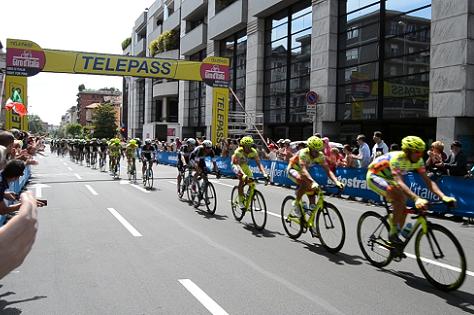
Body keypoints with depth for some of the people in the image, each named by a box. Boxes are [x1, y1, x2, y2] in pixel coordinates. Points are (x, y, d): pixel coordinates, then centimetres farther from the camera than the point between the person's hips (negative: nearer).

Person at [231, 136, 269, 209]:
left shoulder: (253, 151, -25)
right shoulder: (238, 152, -36)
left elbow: (259, 163, -29)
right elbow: (237, 165, -44)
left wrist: (264, 174, -44)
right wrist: (243, 175, -60)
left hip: (244, 165, 5)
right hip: (236, 165, -4)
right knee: (242, 179, -28)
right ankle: (240, 201, -19)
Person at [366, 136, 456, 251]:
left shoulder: (418, 161, -14)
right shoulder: (396, 158, -35)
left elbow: (428, 181, -17)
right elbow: (399, 182, -46)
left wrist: (443, 197, -32)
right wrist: (416, 198, -59)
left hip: (388, 179, 8)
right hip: (374, 176, -7)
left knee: (403, 209, -2)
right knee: (399, 200, -29)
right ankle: (393, 233, -14)